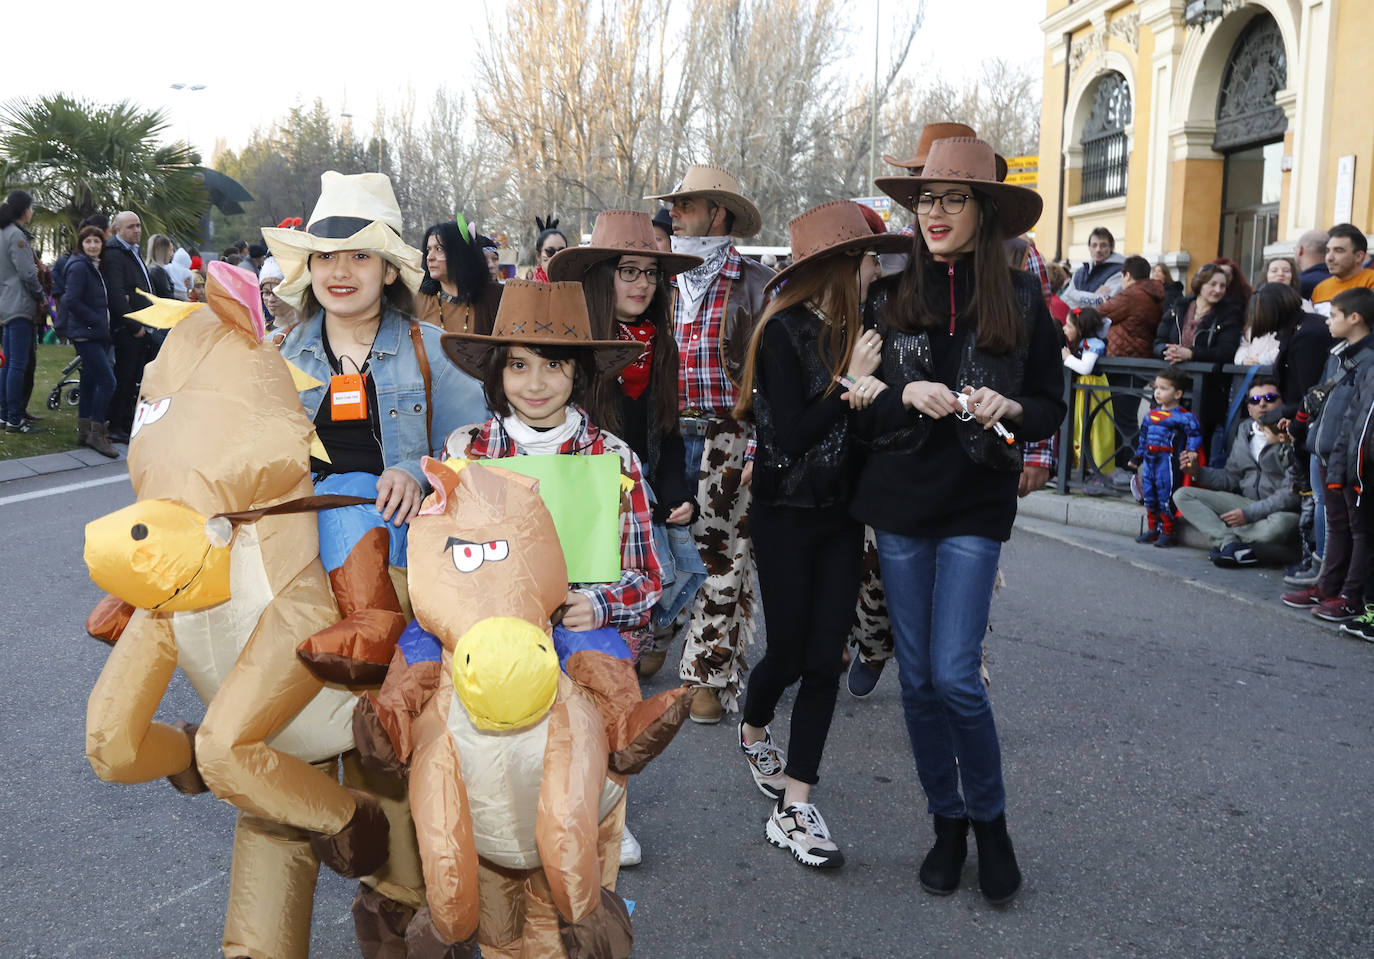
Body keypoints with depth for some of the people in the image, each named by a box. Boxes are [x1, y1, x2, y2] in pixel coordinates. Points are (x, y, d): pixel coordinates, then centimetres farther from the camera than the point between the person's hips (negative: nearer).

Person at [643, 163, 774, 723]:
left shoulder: (756, 283, -2)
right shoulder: (666, 283, 14)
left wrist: (760, 451, -13)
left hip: (728, 439, -4)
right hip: (670, 436, 5)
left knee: (721, 555, -1)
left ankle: (710, 676, 8)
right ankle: (652, 642, 24)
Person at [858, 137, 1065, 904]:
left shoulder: (1022, 298, 0)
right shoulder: (890, 297, 4)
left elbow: (1052, 408, 5)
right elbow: (858, 408, 3)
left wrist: (1008, 407, -16)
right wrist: (908, 395, -16)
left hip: (977, 504, -2)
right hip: (899, 501, 3)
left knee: (955, 675, -9)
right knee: (917, 677, 8)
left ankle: (990, 818, 17)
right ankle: (948, 821, 26)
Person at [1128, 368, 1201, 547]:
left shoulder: (1182, 416, -10)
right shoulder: (1151, 414, 14)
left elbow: (1195, 433, -17)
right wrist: (1138, 456, 25)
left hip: (1167, 461, -8)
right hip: (1149, 461, 8)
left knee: (1165, 497, -4)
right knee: (1149, 496, 12)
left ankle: (1167, 532, 7)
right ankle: (1153, 529, 24)